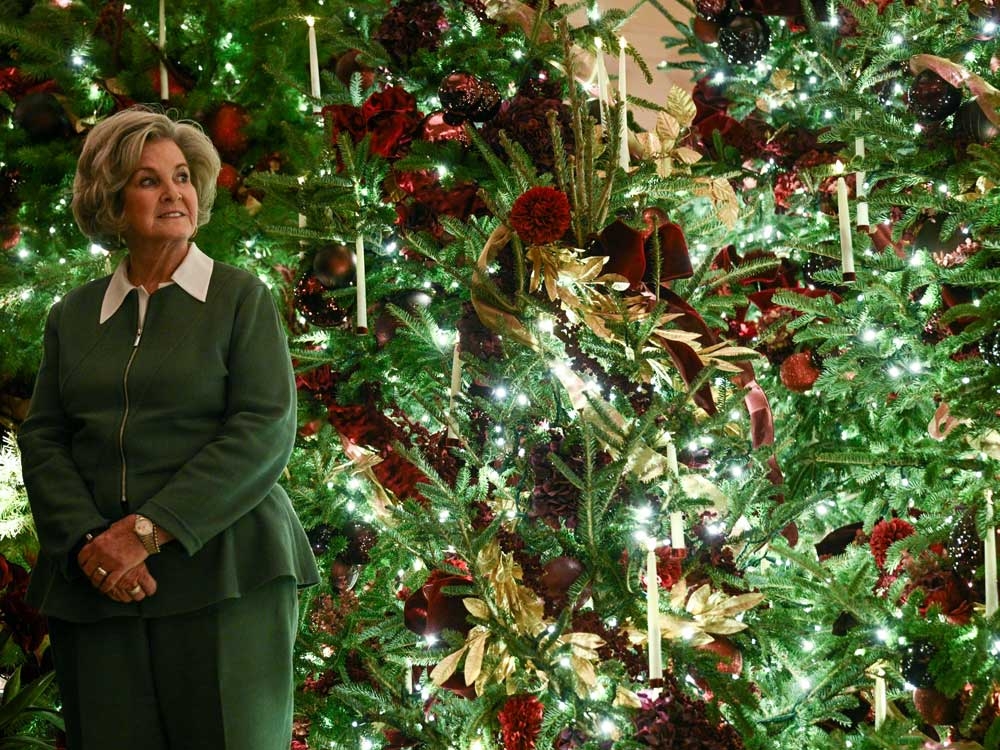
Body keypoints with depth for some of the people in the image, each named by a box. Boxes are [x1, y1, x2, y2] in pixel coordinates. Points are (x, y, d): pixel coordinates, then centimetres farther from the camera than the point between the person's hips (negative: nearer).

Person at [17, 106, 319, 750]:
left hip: (222, 573, -3)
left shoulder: (241, 297, 3)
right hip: (94, 582, 3)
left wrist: (149, 531, -14)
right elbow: (41, 439, 8)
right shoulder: (73, 315, 14)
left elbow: (267, 431, -7)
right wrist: (88, 542, -11)